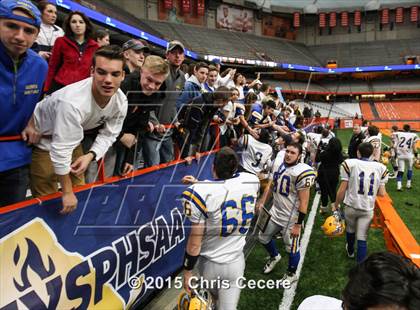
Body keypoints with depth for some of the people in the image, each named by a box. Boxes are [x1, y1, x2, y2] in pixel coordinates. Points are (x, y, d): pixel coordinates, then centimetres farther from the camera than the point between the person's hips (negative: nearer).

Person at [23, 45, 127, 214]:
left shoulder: (121, 102, -20)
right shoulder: (73, 103, -42)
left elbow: (108, 134, -6)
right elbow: (60, 151, -36)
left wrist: (90, 155, -25)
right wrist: (67, 192, -26)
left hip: (73, 139, 6)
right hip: (43, 139, -6)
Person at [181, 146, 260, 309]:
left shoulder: (200, 192, -27)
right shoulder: (251, 181, -13)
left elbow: (195, 243, -19)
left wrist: (187, 271, -5)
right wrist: (200, 184, 13)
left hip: (209, 264, -2)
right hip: (236, 263, 2)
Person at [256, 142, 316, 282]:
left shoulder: (302, 172, -23)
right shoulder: (278, 162, -1)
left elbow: (304, 202, -19)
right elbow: (270, 185, 12)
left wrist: (298, 224, -16)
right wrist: (262, 202, 7)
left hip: (291, 217, -7)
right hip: (275, 211, 7)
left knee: (292, 248, 10)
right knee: (263, 237, 21)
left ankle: (291, 274, 37)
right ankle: (275, 256, 51)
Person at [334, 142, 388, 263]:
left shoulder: (349, 164, -8)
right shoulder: (381, 167, 0)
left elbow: (342, 189, -7)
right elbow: (381, 194, 1)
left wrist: (336, 205, 5)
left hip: (351, 206, 0)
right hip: (368, 209, 0)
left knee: (350, 231, 25)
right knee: (362, 238, 6)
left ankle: (350, 251, 51)